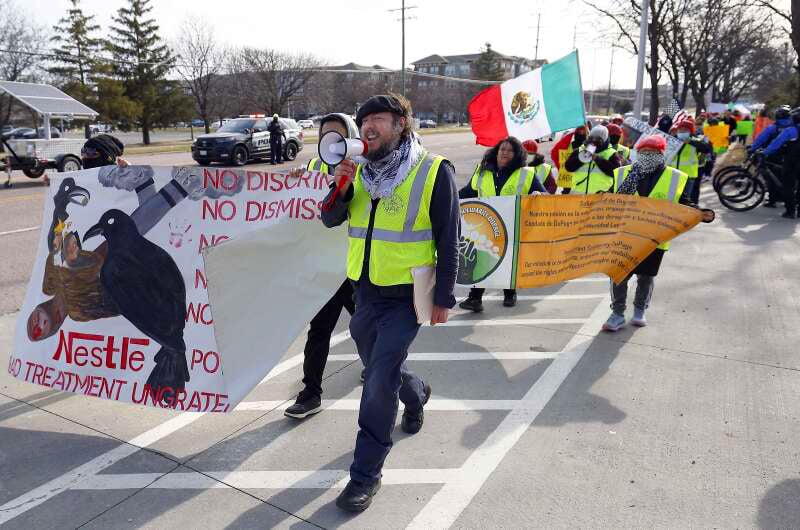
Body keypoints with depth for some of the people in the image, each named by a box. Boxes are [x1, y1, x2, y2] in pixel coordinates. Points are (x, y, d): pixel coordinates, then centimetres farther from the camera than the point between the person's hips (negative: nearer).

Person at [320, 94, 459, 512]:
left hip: (406, 295, -6)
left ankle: (366, 473, 6)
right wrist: (341, 188, -15)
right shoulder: (361, 171, 5)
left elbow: (448, 239, -9)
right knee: (380, 371, 21)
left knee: (380, 380, -10)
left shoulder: (434, 172, -11)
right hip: (366, 290, 6)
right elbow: (331, 220, 4)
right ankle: (416, 395, 54)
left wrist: (444, 297, -9)